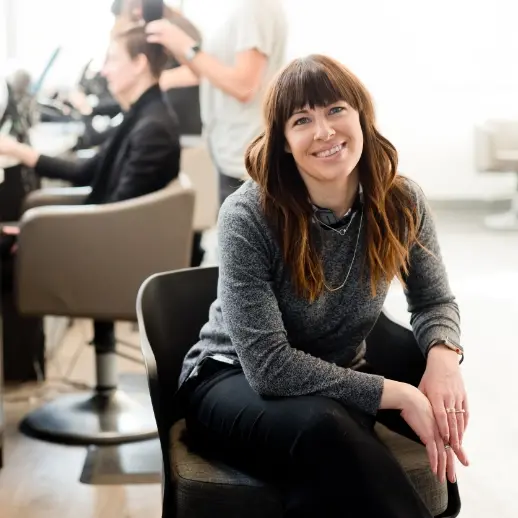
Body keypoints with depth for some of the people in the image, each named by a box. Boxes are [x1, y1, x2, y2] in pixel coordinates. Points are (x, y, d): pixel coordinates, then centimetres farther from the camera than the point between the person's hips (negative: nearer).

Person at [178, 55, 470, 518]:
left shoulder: (400, 202, -11)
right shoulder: (247, 217, -25)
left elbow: (435, 300, 3)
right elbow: (269, 366, -28)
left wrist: (443, 355, -21)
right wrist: (398, 395, -31)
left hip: (338, 373, 5)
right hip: (236, 380, -5)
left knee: (448, 393, -22)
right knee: (322, 428, -38)